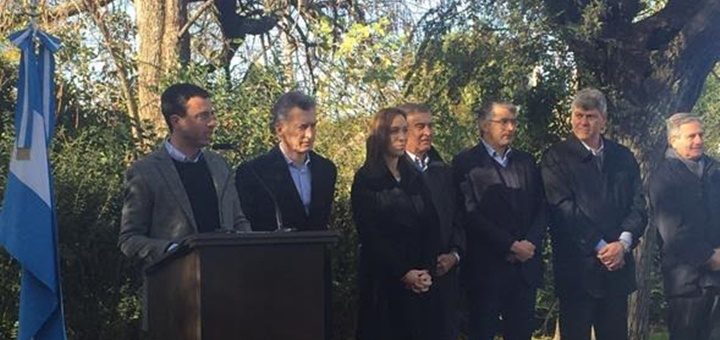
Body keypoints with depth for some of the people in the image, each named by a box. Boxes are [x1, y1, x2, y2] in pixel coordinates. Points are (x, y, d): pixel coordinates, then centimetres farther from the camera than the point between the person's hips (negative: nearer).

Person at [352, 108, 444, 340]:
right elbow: (369, 234, -9)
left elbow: (432, 228, 8)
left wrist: (428, 271, -7)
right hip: (383, 281, -4)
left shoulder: (415, 178, 13)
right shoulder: (365, 179, -2)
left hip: (422, 282, 5)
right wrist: (403, 273, -15)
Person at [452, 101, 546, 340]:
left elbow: (540, 208, 11)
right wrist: (511, 245, -12)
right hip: (486, 267, -4)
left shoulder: (526, 161, 15)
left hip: (525, 265, 5)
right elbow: (471, 214, -11)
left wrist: (530, 244, -7)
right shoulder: (466, 163, -2)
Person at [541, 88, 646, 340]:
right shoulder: (557, 157, 0)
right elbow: (563, 208, -9)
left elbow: (638, 206, 6)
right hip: (577, 268, -3)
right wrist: (600, 246, -13)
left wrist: (623, 243, -11)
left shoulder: (623, 157, 13)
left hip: (618, 265, 4)